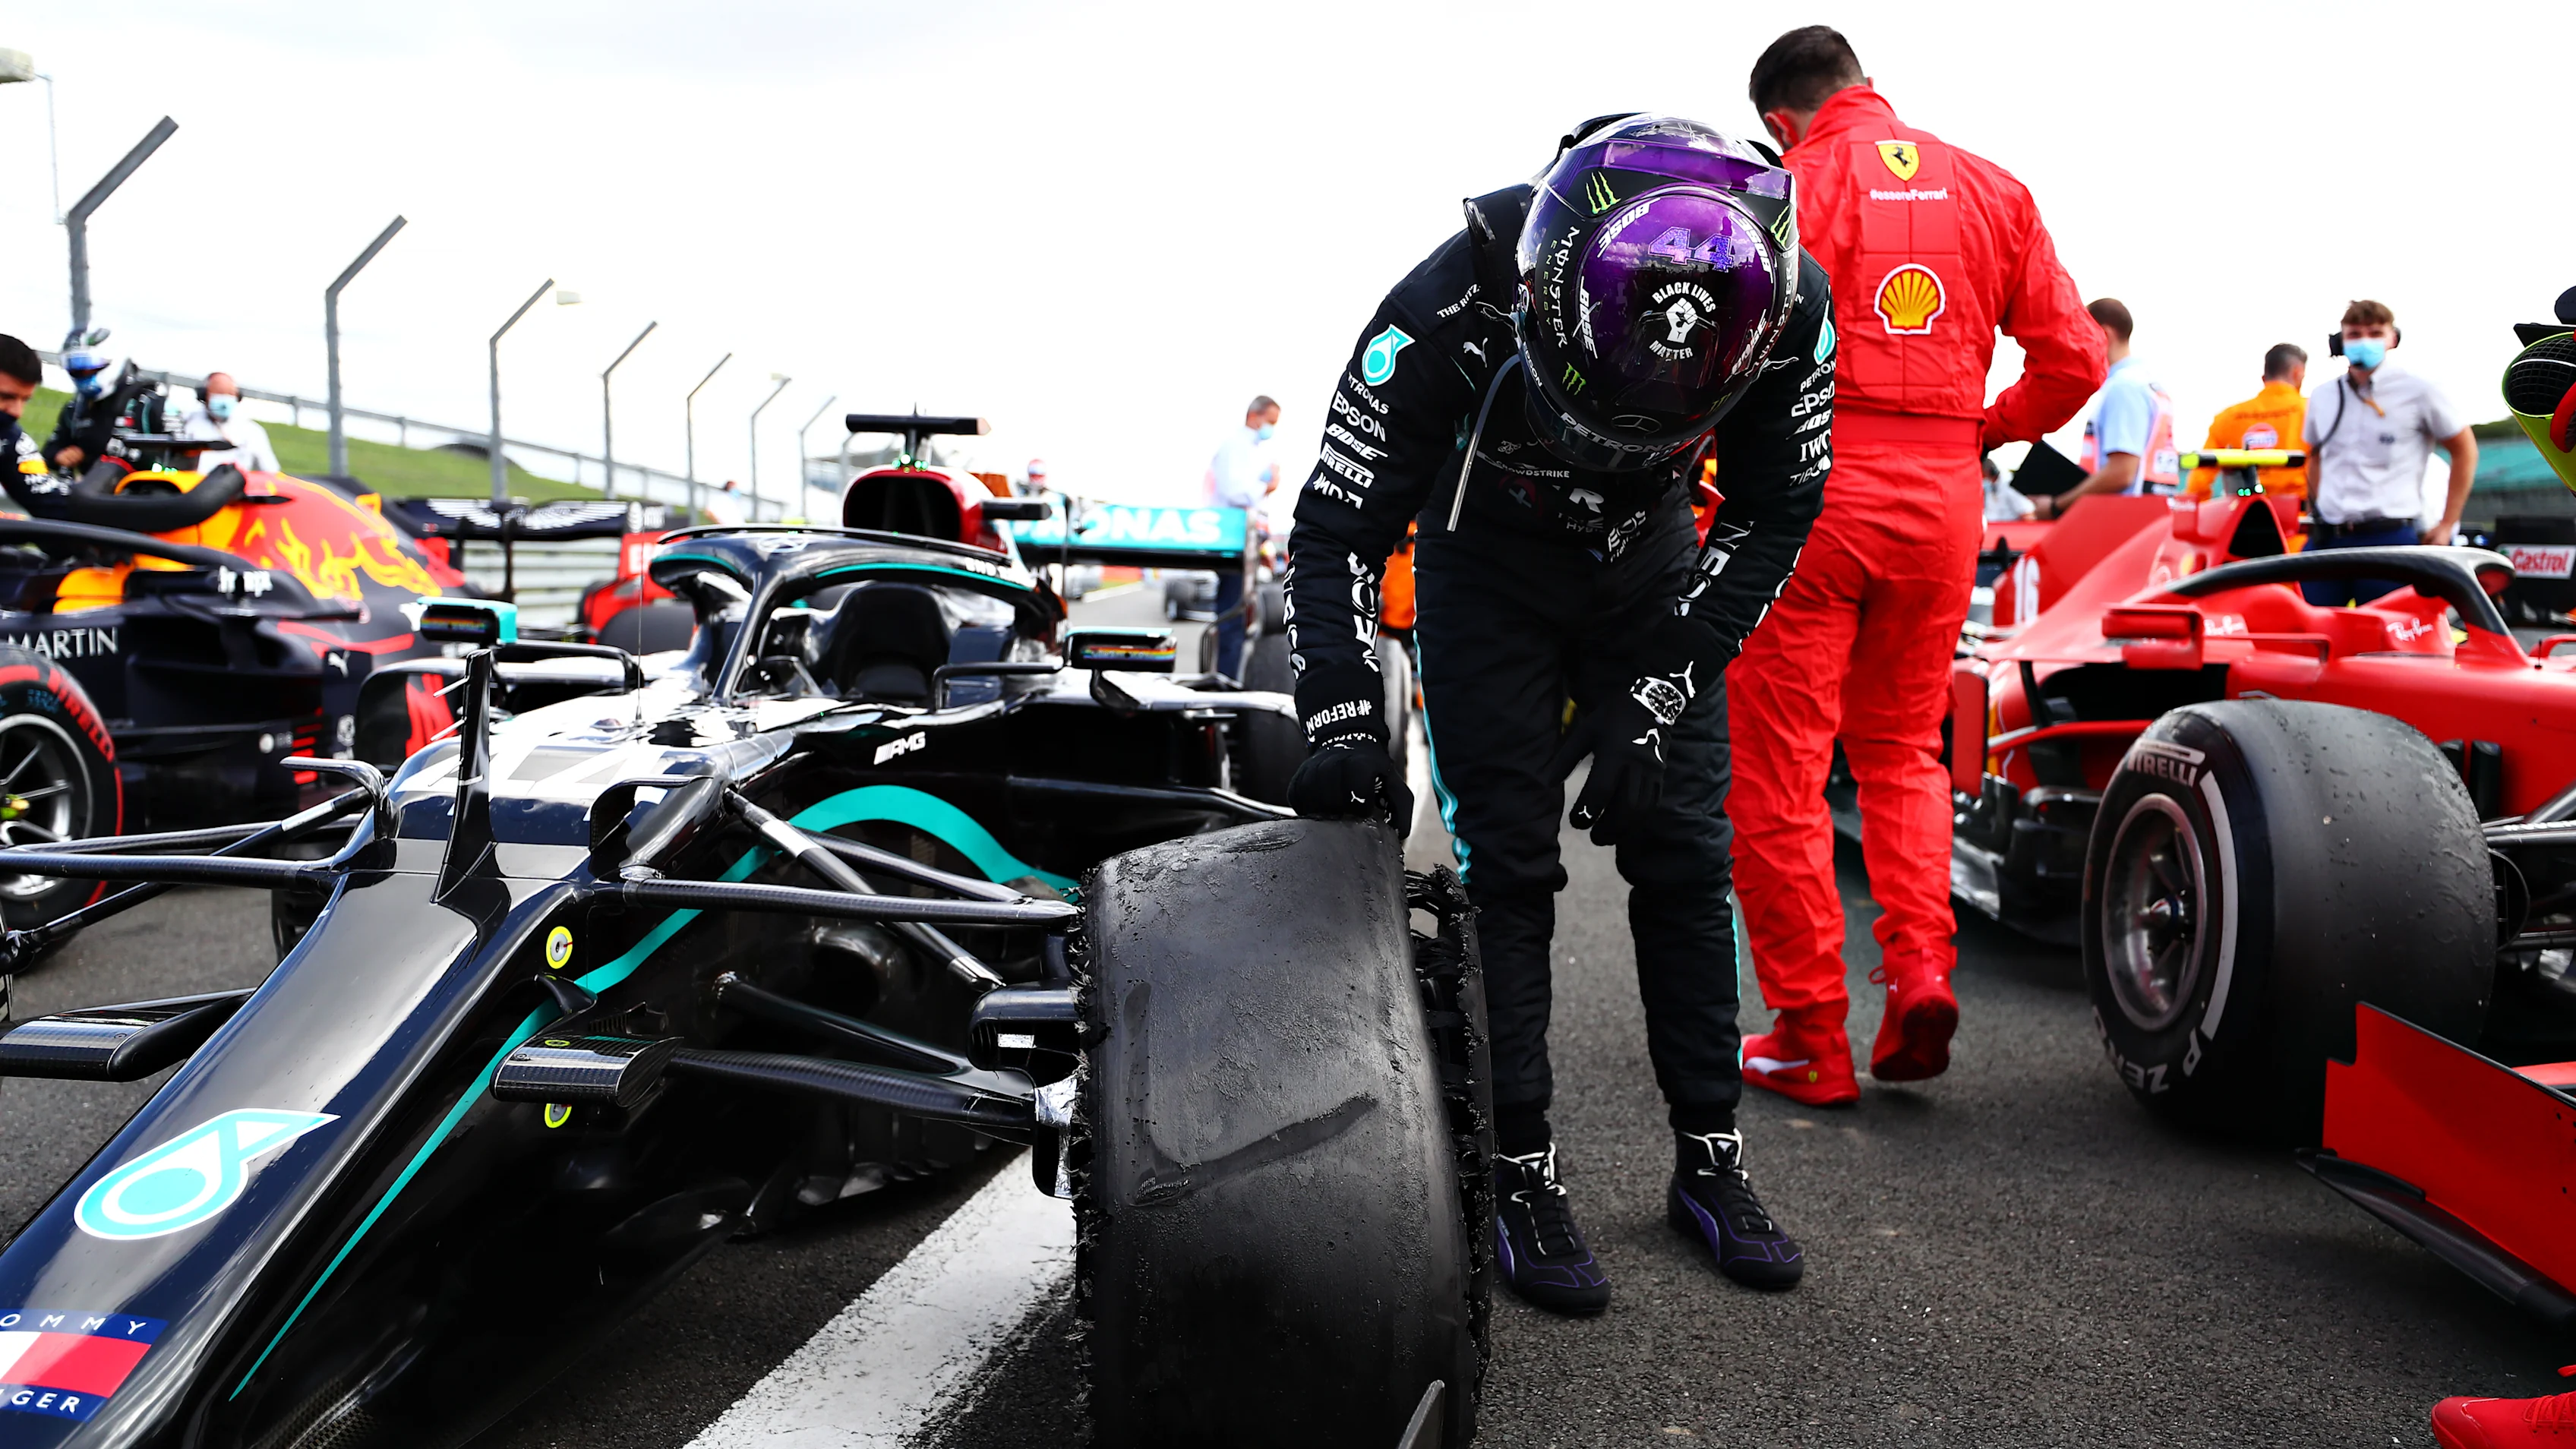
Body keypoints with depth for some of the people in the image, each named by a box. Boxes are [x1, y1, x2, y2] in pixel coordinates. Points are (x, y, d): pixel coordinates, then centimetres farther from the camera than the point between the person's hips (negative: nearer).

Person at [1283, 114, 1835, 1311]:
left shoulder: (1788, 305, -28)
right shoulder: (1451, 308, -36)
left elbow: (1770, 517, -13)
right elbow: (1339, 524, -25)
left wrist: (1655, 697, -20)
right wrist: (1342, 719, -36)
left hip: (1653, 561, 2)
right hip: (1488, 566, -2)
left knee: (1684, 845, -2)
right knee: (1506, 857, -9)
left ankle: (1709, 1161, 10)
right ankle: (1521, 1178, 1)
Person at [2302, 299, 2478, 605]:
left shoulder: (2417, 392, 0)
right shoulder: (2324, 398, 13)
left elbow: (2465, 450, 8)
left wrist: (2447, 525, 4)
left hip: (2390, 539, -4)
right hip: (2325, 540, 4)